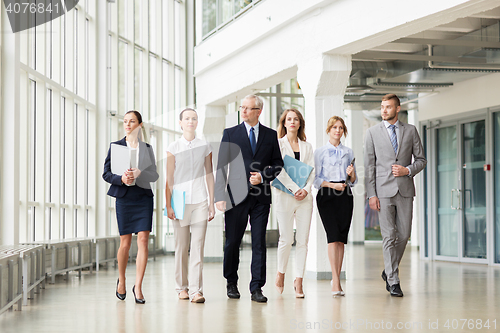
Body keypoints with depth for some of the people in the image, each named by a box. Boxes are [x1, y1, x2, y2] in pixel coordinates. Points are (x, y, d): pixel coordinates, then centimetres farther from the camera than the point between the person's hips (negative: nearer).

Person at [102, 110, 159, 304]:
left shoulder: (147, 148, 8)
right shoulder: (115, 146, 6)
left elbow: (154, 175, 5)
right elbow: (106, 173, 2)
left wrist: (139, 173, -14)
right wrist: (121, 179, -18)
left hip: (144, 197, 1)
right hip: (124, 197, -1)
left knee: (143, 240, -8)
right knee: (125, 243, 2)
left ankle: (138, 287, -3)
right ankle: (121, 281, 26)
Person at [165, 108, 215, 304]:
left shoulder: (205, 147, 7)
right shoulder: (173, 148, 2)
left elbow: (209, 175, 11)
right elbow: (169, 178, 1)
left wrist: (211, 203, 8)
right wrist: (168, 204, -4)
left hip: (200, 201, 1)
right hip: (180, 201, -1)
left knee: (198, 247, -5)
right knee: (181, 247, 4)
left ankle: (196, 290, -6)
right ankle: (182, 287, 16)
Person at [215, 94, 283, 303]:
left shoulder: (270, 135, 9)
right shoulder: (230, 134, 5)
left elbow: (278, 163, 12)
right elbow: (222, 167, 0)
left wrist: (263, 176, -8)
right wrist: (219, 196, -8)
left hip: (261, 196, 1)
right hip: (236, 195, -1)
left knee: (259, 243, -1)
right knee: (232, 242, 6)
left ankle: (256, 288, 4)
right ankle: (231, 282, 25)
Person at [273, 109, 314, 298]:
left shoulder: (307, 147, 16)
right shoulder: (277, 144, 6)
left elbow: (311, 171, 9)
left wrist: (306, 189, -9)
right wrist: (293, 190, -13)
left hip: (304, 196, 3)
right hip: (284, 196, -3)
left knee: (303, 240, -2)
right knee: (286, 239, -6)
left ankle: (298, 280, 4)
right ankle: (281, 273, 18)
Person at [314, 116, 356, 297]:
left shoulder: (349, 152, 16)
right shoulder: (320, 152, 6)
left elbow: (353, 181, 17)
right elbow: (315, 179, 1)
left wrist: (352, 174, -4)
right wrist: (332, 185, -13)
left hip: (345, 195, 3)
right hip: (326, 195, -3)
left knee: (342, 238, 0)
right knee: (333, 235, -14)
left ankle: (337, 279, 8)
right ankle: (335, 281, -17)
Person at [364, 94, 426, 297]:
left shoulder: (410, 131, 9)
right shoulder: (372, 133, 5)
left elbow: (421, 160, 12)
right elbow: (369, 166, 2)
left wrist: (408, 170, -8)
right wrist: (371, 194, -5)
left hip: (405, 189, 2)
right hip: (383, 190, -2)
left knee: (404, 235, 3)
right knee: (389, 236, -5)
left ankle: (389, 271, 25)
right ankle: (393, 281, 1)